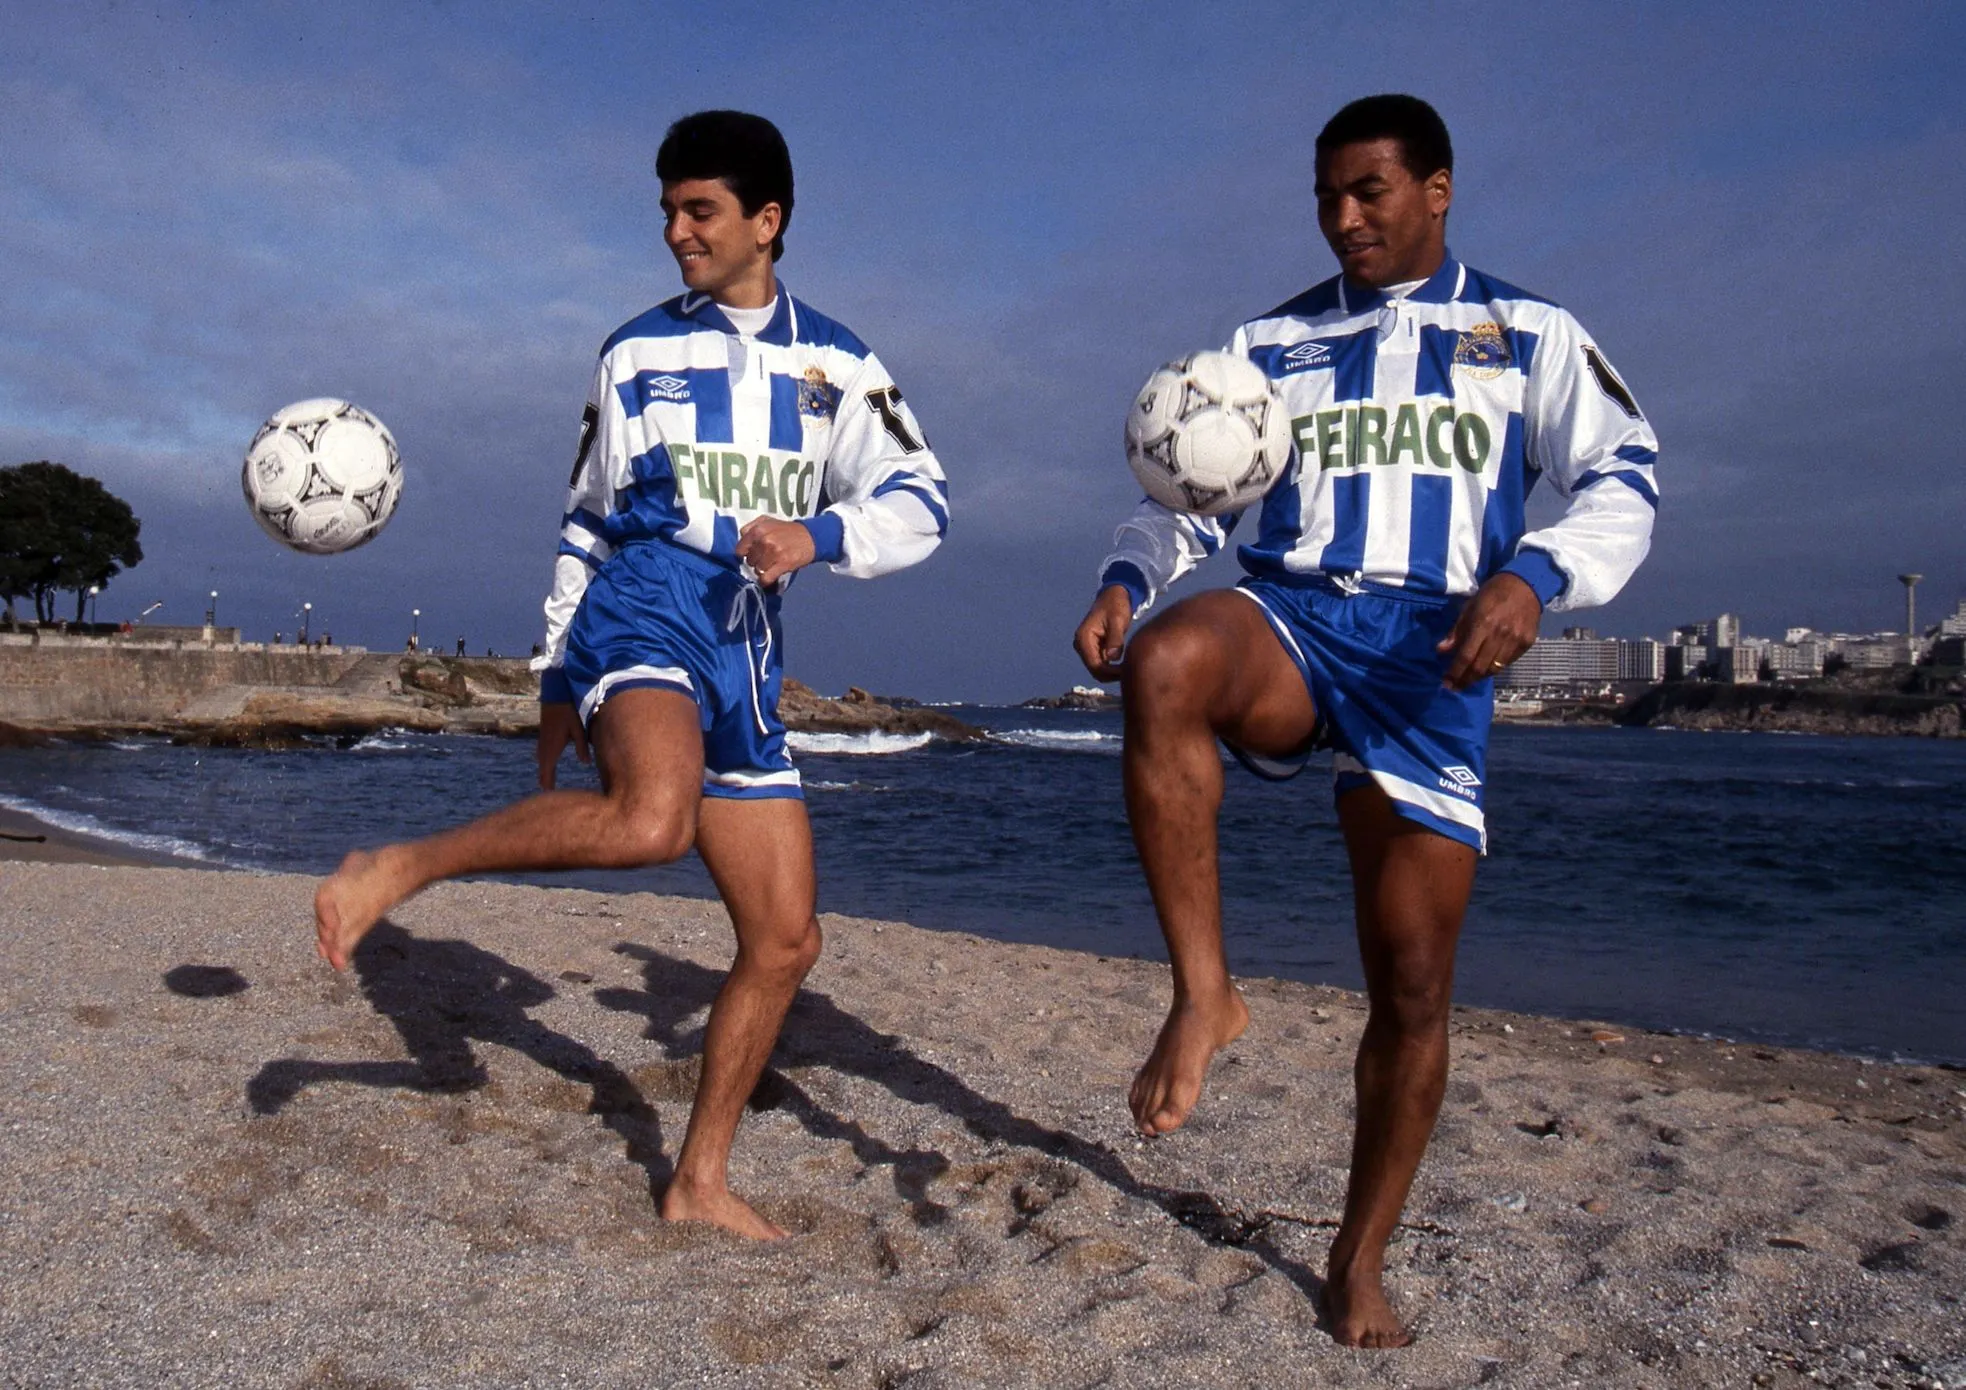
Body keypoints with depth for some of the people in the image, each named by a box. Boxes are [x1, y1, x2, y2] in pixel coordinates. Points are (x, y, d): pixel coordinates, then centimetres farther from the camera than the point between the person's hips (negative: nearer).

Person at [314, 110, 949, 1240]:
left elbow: (921, 503, 3)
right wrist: (556, 681, 14)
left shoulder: (838, 365, 12)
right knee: (652, 819, -38)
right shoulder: (635, 353, 12)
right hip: (640, 613, -3)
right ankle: (396, 869, -20)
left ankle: (701, 1182, 16)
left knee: (786, 943, 2)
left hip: (747, 665, 3)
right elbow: (585, 528, 17)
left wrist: (819, 533, -18)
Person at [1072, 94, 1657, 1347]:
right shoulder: (1272, 342, 17)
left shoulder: (1528, 335, 13)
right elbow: (1189, 493, 15)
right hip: (1290, 620, 1)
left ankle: (1362, 1260, 18)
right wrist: (1129, 578, -7)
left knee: (1414, 988, -1)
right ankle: (1205, 994, -27)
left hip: (1431, 655, 0)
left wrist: (1534, 577, -17)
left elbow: (1623, 477, 3)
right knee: (1166, 664, -38)